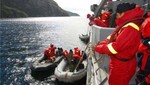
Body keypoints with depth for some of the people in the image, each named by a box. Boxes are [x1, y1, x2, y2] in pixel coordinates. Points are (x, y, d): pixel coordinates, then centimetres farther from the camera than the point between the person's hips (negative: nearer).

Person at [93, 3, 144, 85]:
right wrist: (100, 44, -6)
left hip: (122, 66, -9)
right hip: (118, 63, 9)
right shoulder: (126, 24, 6)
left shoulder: (130, 28, -28)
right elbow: (112, 37, 9)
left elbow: (115, 47, -29)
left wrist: (98, 48, -16)